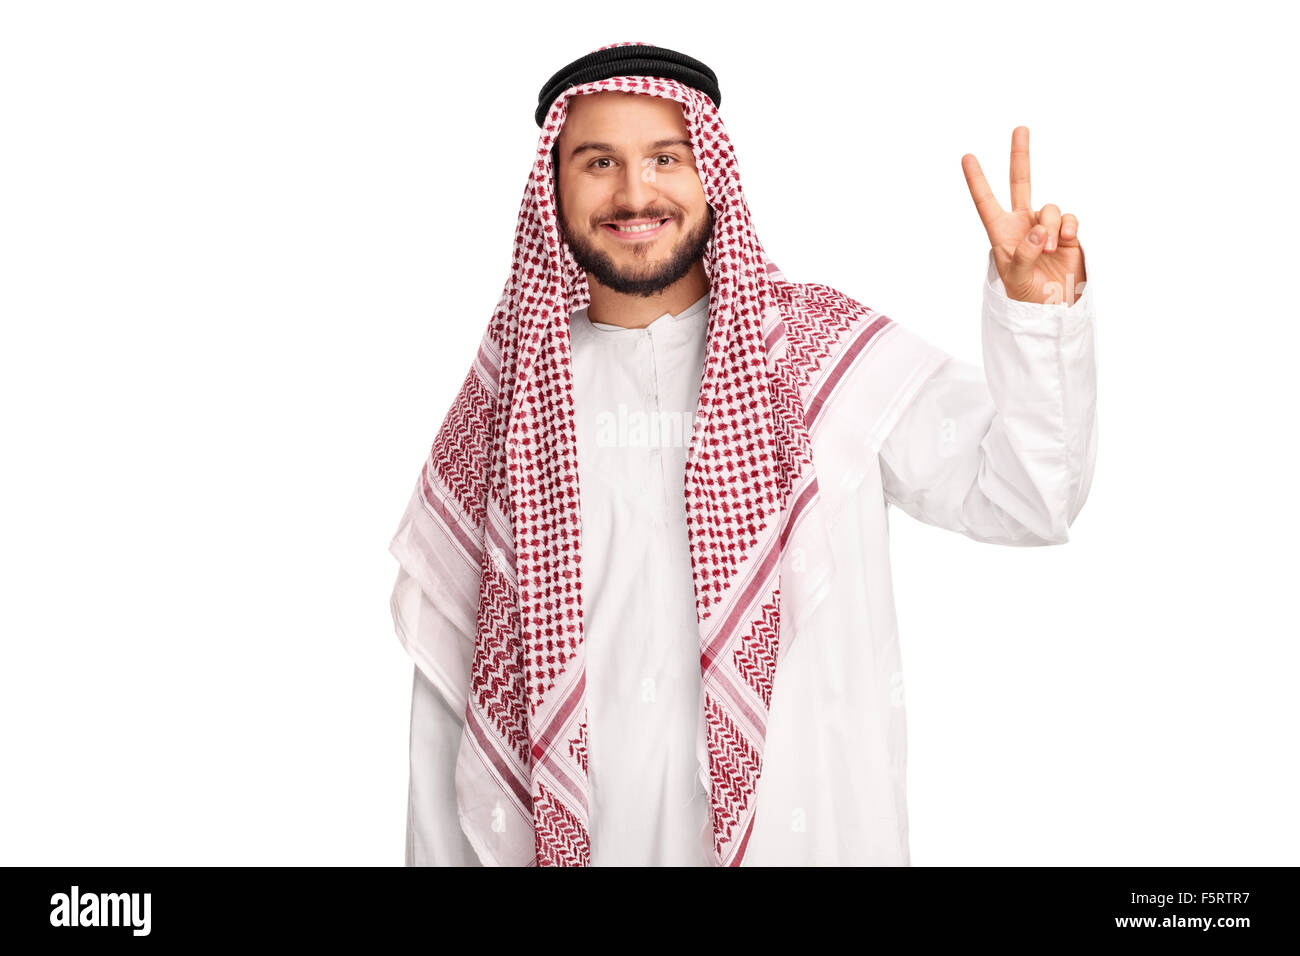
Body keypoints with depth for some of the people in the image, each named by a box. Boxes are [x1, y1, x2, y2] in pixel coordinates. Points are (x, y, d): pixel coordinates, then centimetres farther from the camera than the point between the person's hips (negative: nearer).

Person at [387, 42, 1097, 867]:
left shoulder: (826, 351, -4)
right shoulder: (509, 393, 0)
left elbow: (1028, 496, -8)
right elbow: (448, 667, 4)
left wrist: (1039, 311, -22)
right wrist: (440, 855, 5)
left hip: (798, 833, -1)